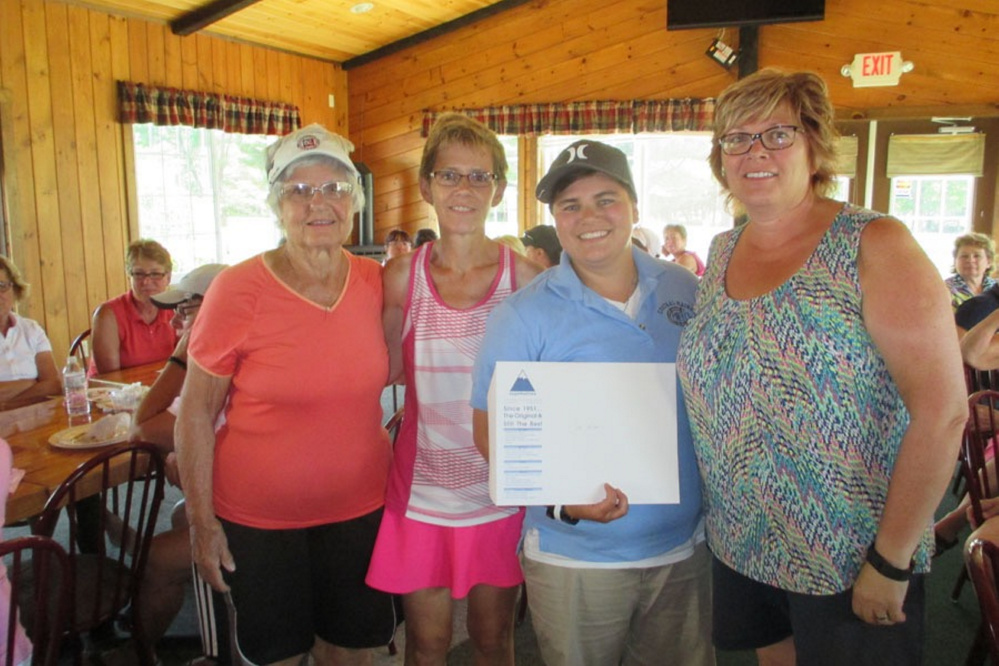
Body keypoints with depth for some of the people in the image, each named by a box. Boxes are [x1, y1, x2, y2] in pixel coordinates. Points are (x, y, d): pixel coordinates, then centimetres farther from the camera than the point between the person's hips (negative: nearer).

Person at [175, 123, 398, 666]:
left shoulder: (376, 281, -4)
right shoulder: (238, 290, -14)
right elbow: (196, 413, -9)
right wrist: (201, 520, -8)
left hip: (361, 507, 3)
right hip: (259, 517, -3)